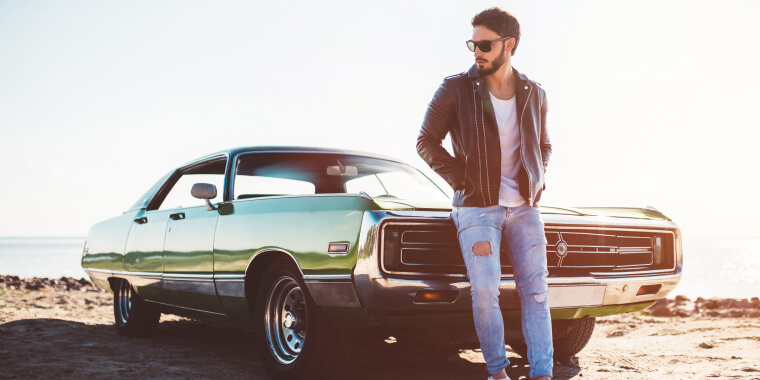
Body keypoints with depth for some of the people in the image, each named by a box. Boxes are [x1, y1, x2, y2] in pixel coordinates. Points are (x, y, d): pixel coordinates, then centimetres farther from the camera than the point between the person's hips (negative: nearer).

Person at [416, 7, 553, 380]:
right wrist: (461, 178, -8)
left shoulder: (534, 94, 8)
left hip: (524, 207, 3)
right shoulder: (456, 89, -3)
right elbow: (426, 142, 0)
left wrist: (538, 179, 6)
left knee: (535, 290, -1)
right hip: (477, 206, -3)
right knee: (485, 290, -11)